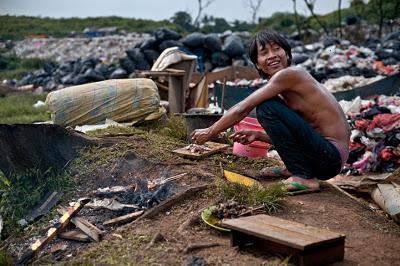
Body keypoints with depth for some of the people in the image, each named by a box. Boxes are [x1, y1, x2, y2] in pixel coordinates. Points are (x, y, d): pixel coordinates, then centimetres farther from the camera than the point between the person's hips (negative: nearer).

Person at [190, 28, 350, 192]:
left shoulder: (289, 74, -14)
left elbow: (242, 109, -16)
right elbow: (290, 135, 20)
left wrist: (210, 132, -5)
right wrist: (258, 136, 9)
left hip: (331, 155, -10)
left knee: (267, 107, -17)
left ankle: (305, 178, -12)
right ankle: (294, 169, 17)